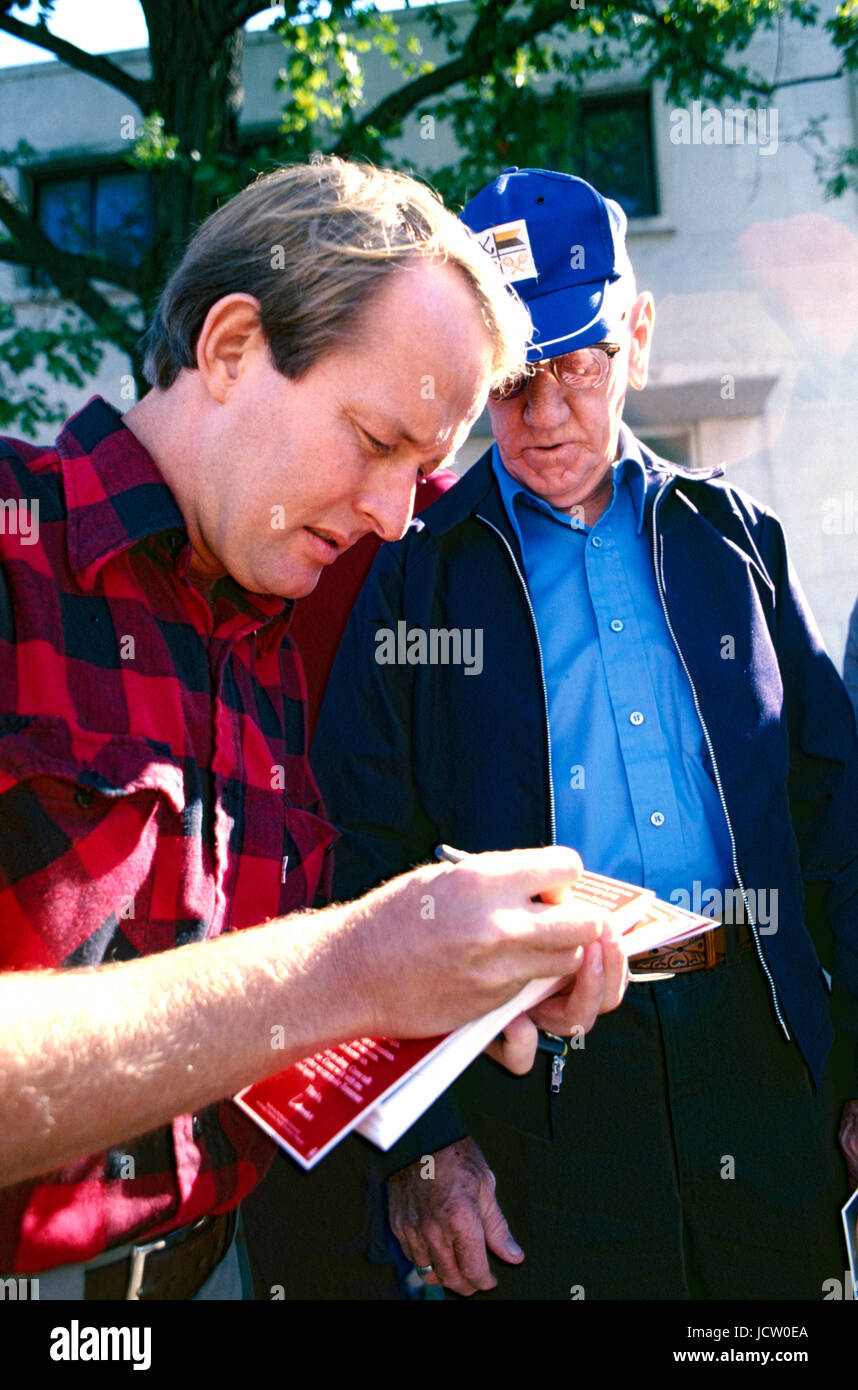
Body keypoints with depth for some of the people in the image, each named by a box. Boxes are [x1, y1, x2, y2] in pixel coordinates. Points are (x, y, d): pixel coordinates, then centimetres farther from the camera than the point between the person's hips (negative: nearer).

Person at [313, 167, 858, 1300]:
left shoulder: (734, 535, 9)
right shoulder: (417, 569, 0)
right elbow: (370, 865, -3)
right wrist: (421, 1140, -8)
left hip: (763, 1042, 3)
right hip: (540, 1072, -2)